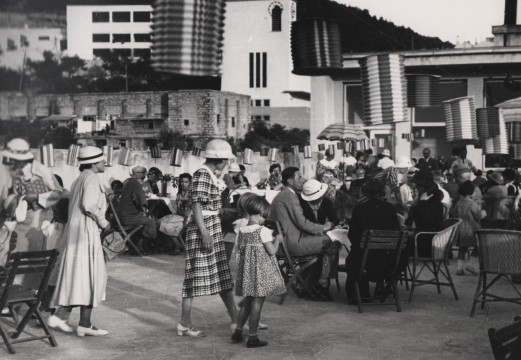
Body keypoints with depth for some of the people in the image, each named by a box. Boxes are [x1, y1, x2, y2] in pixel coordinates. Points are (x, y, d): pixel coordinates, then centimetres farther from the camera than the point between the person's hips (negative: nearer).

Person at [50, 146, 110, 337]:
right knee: (91, 274, -5)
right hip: (87, 230, -9)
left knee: (76, 275, 12)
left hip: (75, 230, 9)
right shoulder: (91, 178, -10)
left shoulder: (79, 179, 19)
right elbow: (88, 204, -23)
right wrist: (103, 222, -11)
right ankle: (84, 324, -2)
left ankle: (59, 315, 8)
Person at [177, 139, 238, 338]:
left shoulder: (210, 175, 15)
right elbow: (196, 204, -20)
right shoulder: (201, 175, -14)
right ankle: (185, 324, 5)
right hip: (203, 230, -10)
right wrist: (205, 233, -24)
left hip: (214, 229, 10)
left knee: (223, 276, 12)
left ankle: (235, 319, 18)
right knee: (196, 276, -4)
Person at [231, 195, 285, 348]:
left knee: (247, 302, 19)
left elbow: (239, 252, 10)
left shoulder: (241, 231, 5)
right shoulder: (263, 231, -14)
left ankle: (238, 331, 21)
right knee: (257, 303, 0)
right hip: (261, 271, -6)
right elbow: (272, 251, -14)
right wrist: (277, 239, 4)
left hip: (246, 271, 6)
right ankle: (252, 337, 3)